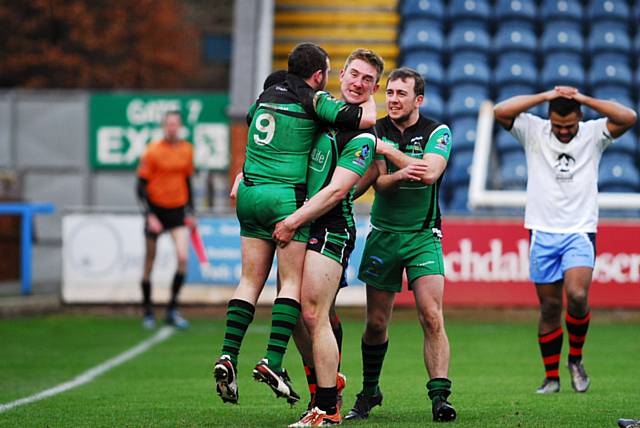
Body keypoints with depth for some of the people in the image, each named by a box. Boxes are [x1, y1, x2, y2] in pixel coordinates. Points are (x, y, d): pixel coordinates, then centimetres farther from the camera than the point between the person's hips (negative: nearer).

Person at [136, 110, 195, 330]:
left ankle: (173, 310, -1)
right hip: (156, 210, -3)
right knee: (150, 261, 5)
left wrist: (190, 212, 14)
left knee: (183, 258, -13)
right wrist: (150, 215, -15)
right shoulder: (152, 151, -9)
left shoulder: (187, 150, 4)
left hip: (177, 211, 3)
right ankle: (147, 312, 18)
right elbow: (141, 186, -8)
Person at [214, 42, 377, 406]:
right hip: (287, 196, -6)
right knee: (292, 282, -3)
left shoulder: (267, 96, 14)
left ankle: (229, 356, -3)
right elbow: (366, 119, -12)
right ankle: (273, 362, -15)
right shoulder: (315, 100, -6)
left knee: (250, 281, 9)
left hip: (250, 194, 6)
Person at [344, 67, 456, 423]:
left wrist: (384, 148, -24)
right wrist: (401, 173, -32)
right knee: (376, 323, 6)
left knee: (432, 317, -16)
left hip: (423, 236, -2)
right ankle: (369, 393, 24)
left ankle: (440, 395, -16)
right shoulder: (376, 130, 1)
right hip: (384, 234, 2)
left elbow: (430, 172, -23)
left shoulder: (437, 132, -5)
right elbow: (379, 183, -10)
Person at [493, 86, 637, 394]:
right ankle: (551, 377, 13)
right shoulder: (533, 132, 3)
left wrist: (584, 99, -13)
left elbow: (628, 118, -11)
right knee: (549, 307, 2)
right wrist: (544, 97, -13)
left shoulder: (593, 134, 4)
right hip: (543, 232, 1)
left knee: (577, 296, -20)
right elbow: (500, 112, -10)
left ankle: (576, 359, 4)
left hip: (580, 232, -1)